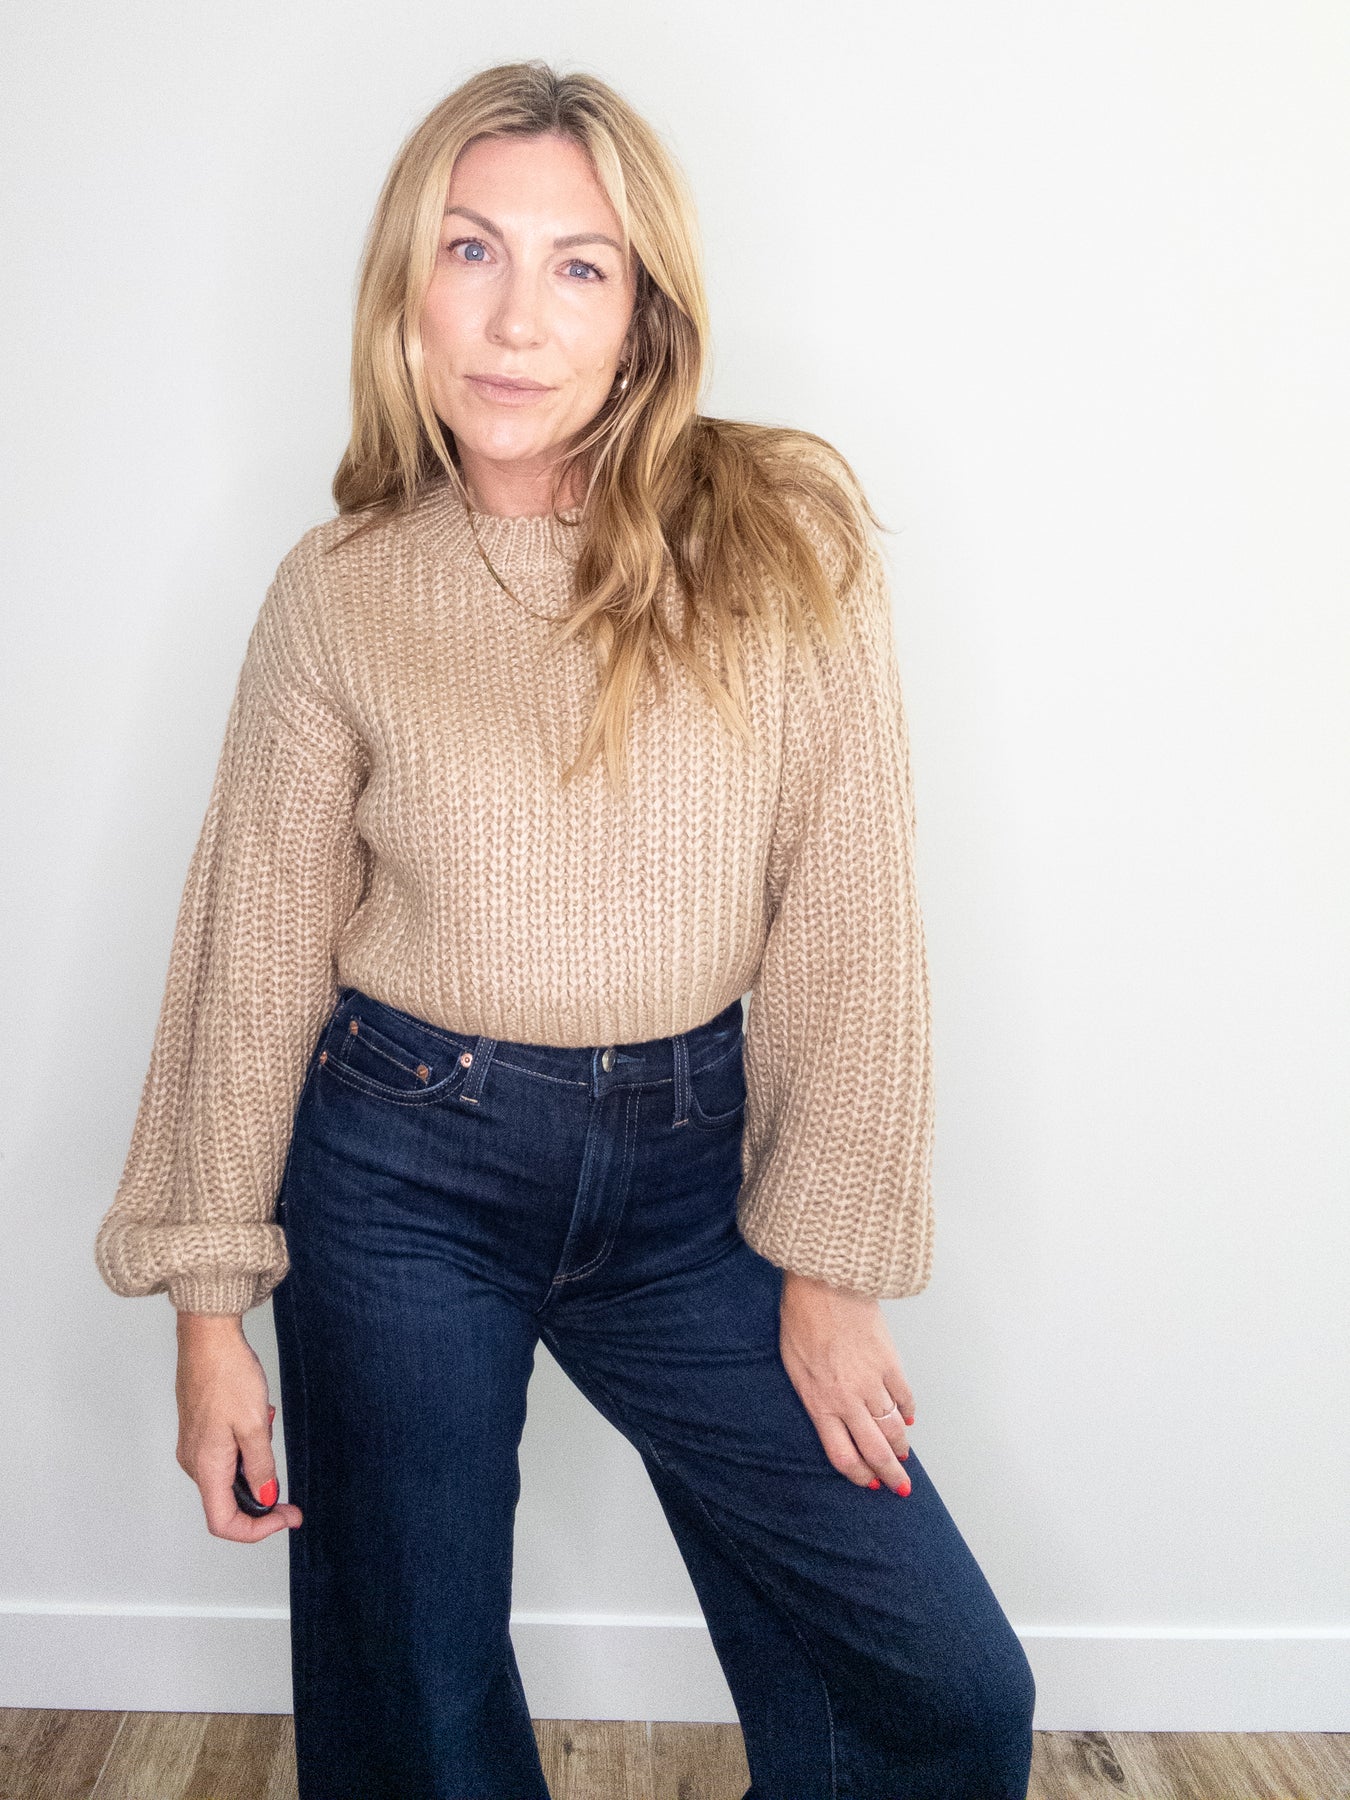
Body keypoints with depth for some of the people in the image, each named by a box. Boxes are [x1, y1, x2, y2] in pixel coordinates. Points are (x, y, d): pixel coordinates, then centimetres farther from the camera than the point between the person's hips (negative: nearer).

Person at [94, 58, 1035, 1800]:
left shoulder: (785, 541, -8)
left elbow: (849, 919, -6)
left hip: (688, 1171, 0)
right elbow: (254, 946, 0)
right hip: (406, 1169, 0)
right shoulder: (340, 590, -4)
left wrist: (830, 1262, -5)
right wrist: (211, 1306, 1)